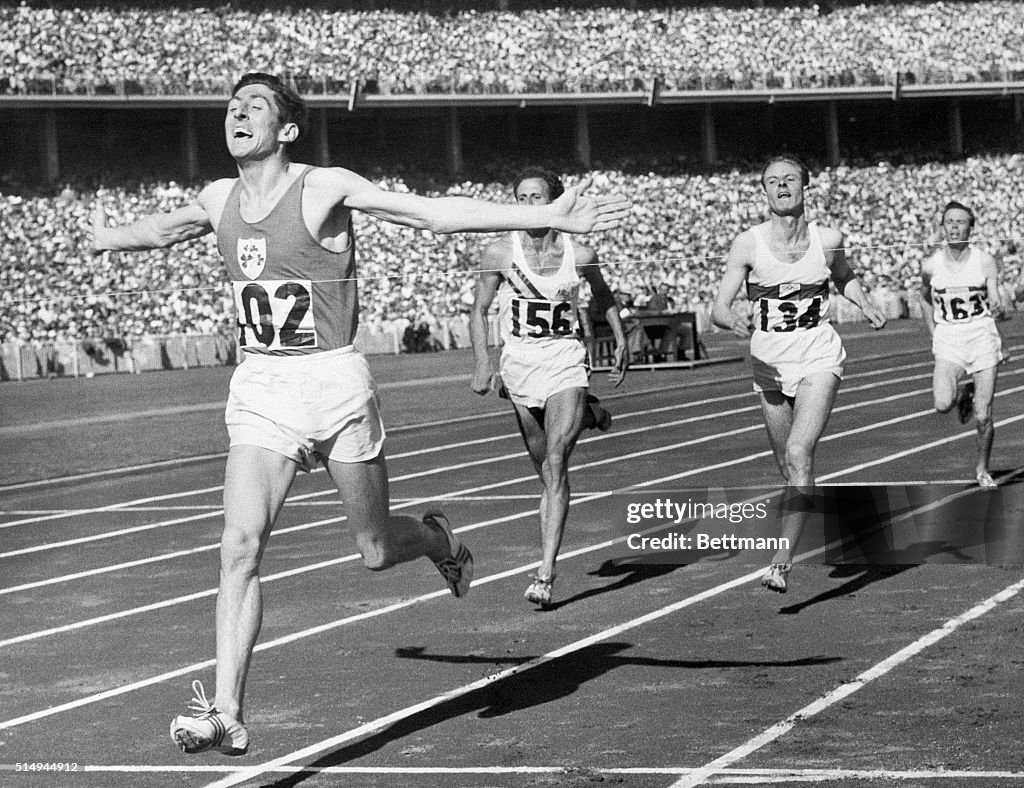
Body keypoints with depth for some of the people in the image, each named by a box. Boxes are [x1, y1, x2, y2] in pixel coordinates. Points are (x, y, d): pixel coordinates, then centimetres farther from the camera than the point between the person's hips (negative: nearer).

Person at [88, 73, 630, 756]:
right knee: (241, 545, -13)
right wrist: (105, 236, 47)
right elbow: (162, 230, 30)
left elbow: (436, 213, -14)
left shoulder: (325, 188, -10)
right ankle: (226, 715, -13)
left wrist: (548, 218, -20)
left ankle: (438, 540, 47)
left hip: (334, 382, -3)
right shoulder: (218, 199, 6)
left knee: (376, 550, 10)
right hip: (258, 388, 3)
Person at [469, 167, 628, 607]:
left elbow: (603, 296, 16)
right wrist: (483, 364, -9)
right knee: (547, 473, 11)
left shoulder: (579, 255, -5)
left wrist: (621, 341, 14)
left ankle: (545, 574, -22)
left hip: (566, 362, -2)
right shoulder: (500, 254, -6)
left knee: (555, 463, -17)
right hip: (519, 365, 2)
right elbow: (479, 311, 2)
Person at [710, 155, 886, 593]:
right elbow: (718, 309, -11)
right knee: (787, 465, 14)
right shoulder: (747, 245, -8)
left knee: (799, 453, -21)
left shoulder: (828, 240, -4)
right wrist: (735, 322, -33)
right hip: (769, 361, 2)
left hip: (819, 359, -2)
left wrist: (865, 305, 3)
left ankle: (782, 562, -25)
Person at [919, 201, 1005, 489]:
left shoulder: (985, 262, -4)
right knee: (943, 405, -23)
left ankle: (982, 469, 21)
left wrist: (997, 307, -33)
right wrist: (934, 336, 8)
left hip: (983, 338, -1)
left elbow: (995, 301, -10)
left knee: (983, 417, -2)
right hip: (948, 343, 1)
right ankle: (962, 393, 13)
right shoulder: (930, 265, 0)